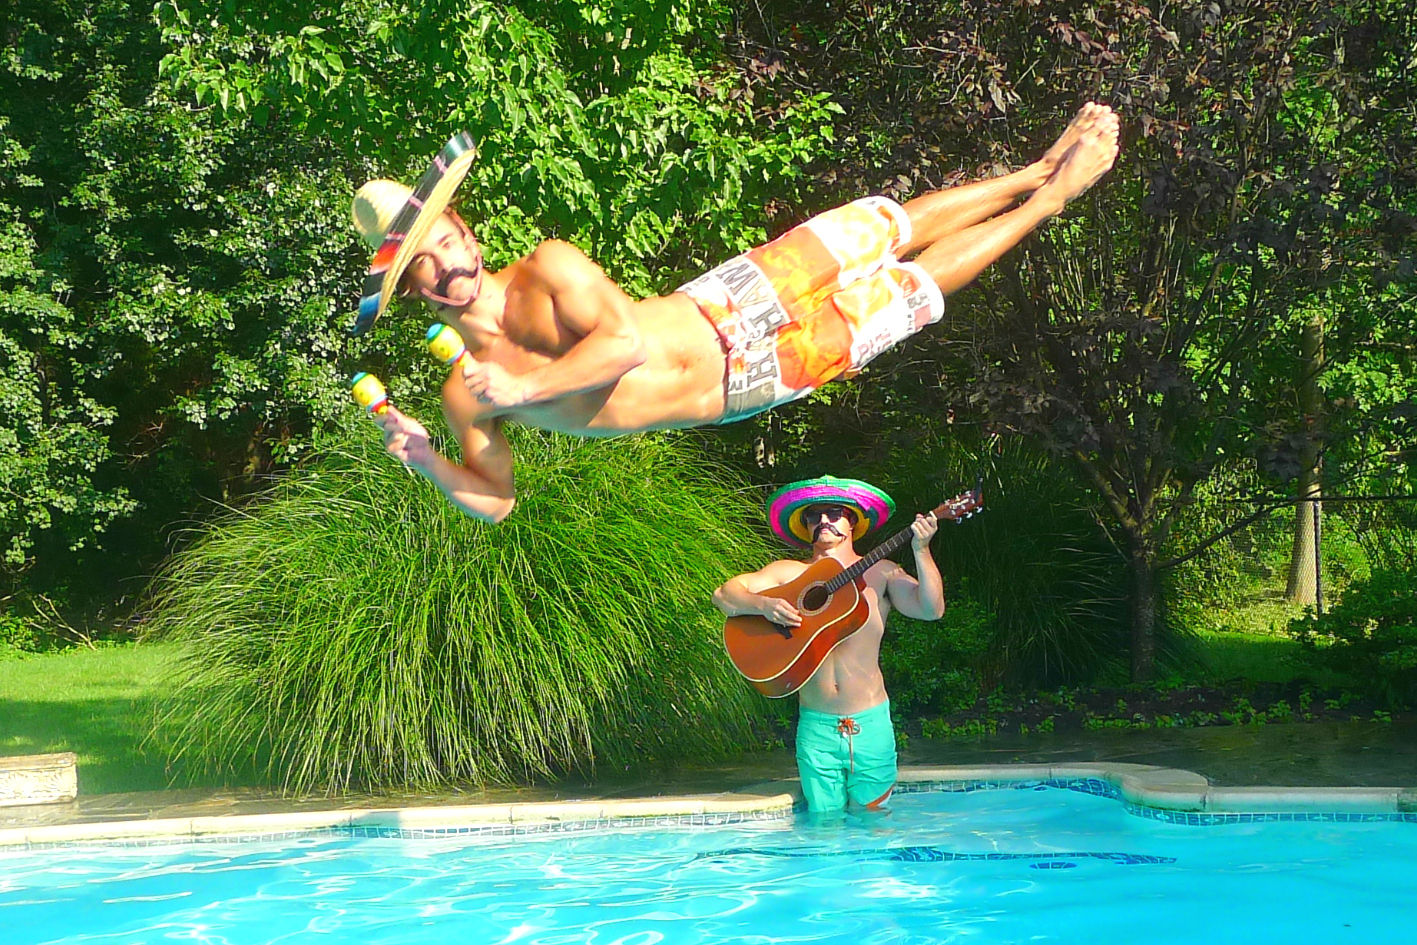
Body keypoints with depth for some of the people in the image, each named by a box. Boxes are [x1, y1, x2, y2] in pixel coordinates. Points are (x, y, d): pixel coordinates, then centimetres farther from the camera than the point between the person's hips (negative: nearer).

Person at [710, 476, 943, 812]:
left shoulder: (880, 573, 5)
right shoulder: (789, 573, 8)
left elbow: (931, 609, -9)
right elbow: (723, 594, 3)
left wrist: (922, 551, -20)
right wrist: (763, 605, -16)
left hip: (870, 722, -1)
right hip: (815, 725, 1)